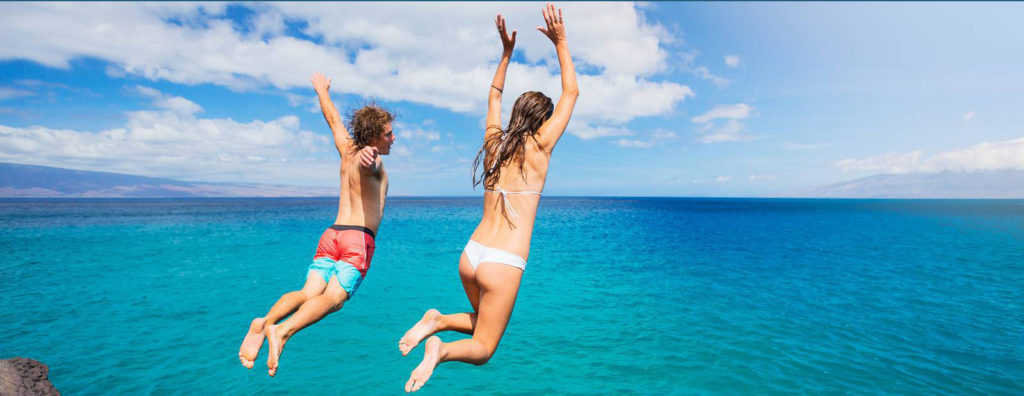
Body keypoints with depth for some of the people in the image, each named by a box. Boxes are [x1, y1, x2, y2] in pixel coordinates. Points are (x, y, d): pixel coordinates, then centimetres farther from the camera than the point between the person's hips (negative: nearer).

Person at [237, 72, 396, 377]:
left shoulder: (348, 150, 21)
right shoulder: (372, 161, 0)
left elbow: (333, 119, 37)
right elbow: (364, 166, -27)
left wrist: (322, 91, 53)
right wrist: (367, 156, -51)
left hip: (330, 235, 7)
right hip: (359, 238, -7)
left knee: (310, 292, -8)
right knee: (333, 297, -19)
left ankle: (265, 322, -30)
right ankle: (283, 331, -40)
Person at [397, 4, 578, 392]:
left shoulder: (494, 142, 8)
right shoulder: (539, 147, -5)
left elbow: (494, 96, 26)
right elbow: (571, 91, 6)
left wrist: (506, 51, 31)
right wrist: (560, 42, 12)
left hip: (470, 254, 6)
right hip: (504, 263, -5)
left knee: (482, 323, 30)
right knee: (482, 348, 12)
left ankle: (438, 321, 3)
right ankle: (443, 349, -18)